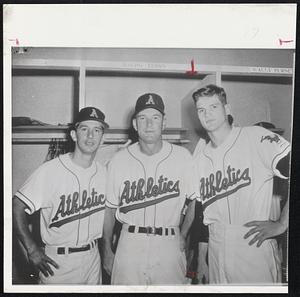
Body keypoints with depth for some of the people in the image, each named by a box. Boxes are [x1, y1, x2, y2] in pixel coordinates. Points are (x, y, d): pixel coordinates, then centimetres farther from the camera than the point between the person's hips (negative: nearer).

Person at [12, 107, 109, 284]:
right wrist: (32, 249, -15)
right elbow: (17, 207, -15)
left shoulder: (104, 172, -1)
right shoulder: (50, 171, -18)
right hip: (57, 261, -5)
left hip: (93, 258, 5)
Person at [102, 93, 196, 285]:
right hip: (129, 245, 0)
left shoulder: (183, 157, -2)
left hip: (169, 247, 0)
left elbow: (195, 200, 7)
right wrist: (107, 251, 6)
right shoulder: (119, 161, 0)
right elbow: (109, 208, 6)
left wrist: (182, 236, 2)